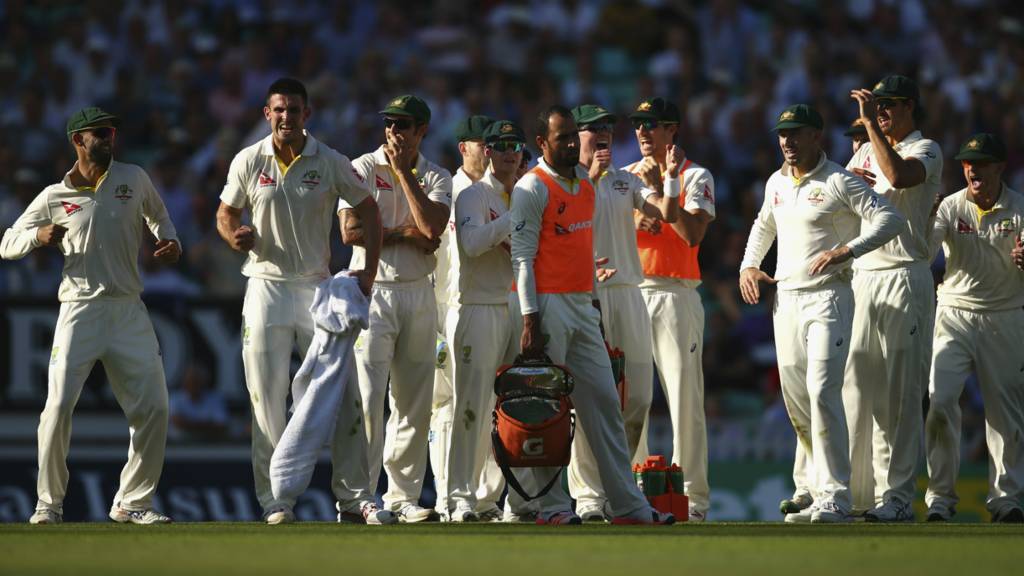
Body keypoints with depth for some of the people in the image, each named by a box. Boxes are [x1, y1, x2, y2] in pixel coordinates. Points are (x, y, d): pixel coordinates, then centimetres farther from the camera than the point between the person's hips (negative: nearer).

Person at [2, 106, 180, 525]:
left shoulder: (134, 179, 8)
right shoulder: (53, 197, 3)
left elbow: (157, 215, 27)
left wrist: (168, 240, 5)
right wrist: (39, 235, -14)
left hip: (129, 312, 3)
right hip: (80, 311, -3)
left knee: (153, 408, -3)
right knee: (58, 407, -12)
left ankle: (132, 502, 10)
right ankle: (49, 503, 1)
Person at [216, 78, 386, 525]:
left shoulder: (331, 164, -2)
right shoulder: (248, 162, 0)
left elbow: (369, 211, 7)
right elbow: (226, 213, 10)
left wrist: (369, 271, -2)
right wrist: (234, 235, -15)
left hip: (318, 287, 0)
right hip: (267, 286, 0)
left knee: (343, 395, -4)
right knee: (268, 399, -2)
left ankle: (354, 497, 3)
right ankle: (274, 500, 3)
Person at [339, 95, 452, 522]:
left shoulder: (437, 179, 8)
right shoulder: (364, 168, 0)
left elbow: (432, 228, -12)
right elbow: (350, 231, -12)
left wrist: (403, 171, -9)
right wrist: (406, 233, -10)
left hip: (418, 294, 4)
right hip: (373, 290, -4)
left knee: (414, 402, 5)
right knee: (366, 398, -11)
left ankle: (404, 495, 12)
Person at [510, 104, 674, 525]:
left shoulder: (585, 184, 15)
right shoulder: (532, 188, -8)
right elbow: (522, 257, -12)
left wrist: (594, 299, 18)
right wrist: (530, 322, -17)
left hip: (583, 305, 8)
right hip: (549, 305, -8)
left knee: (604, 403, 6)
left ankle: (628, 505, 7)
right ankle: (551, 506, 1)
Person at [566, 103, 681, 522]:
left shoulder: (625, 181, 17)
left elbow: (666, 214, 5)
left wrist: (671, 175, -9)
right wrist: (590, 178, -18)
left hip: (628, 293, 5)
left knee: (639, 396, 4)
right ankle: (589, 494, -5)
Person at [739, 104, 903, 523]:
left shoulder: (838, 182, -8)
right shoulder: (776, 183, 14)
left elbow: (890, 219, -15)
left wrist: (846, 250, -24)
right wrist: (748, 266, 19)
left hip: (828, 297, -7)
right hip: (785, 298, 8)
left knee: (822, 390, -18)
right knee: (795, 398, 7)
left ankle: (835, 498, -19)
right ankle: (820, 488, 16)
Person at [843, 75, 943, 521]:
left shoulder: (925, 150, -3)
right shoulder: (866, 151, 19)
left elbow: (899, 175, -25)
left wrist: (871, 124, -22)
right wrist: (849, 180, -6)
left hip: (904, 279, -7)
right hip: (861, 277, 7)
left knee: (900, 392, -8)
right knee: (857, 386, 7)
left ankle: (896, 497, -8)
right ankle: (858, 491, 12)